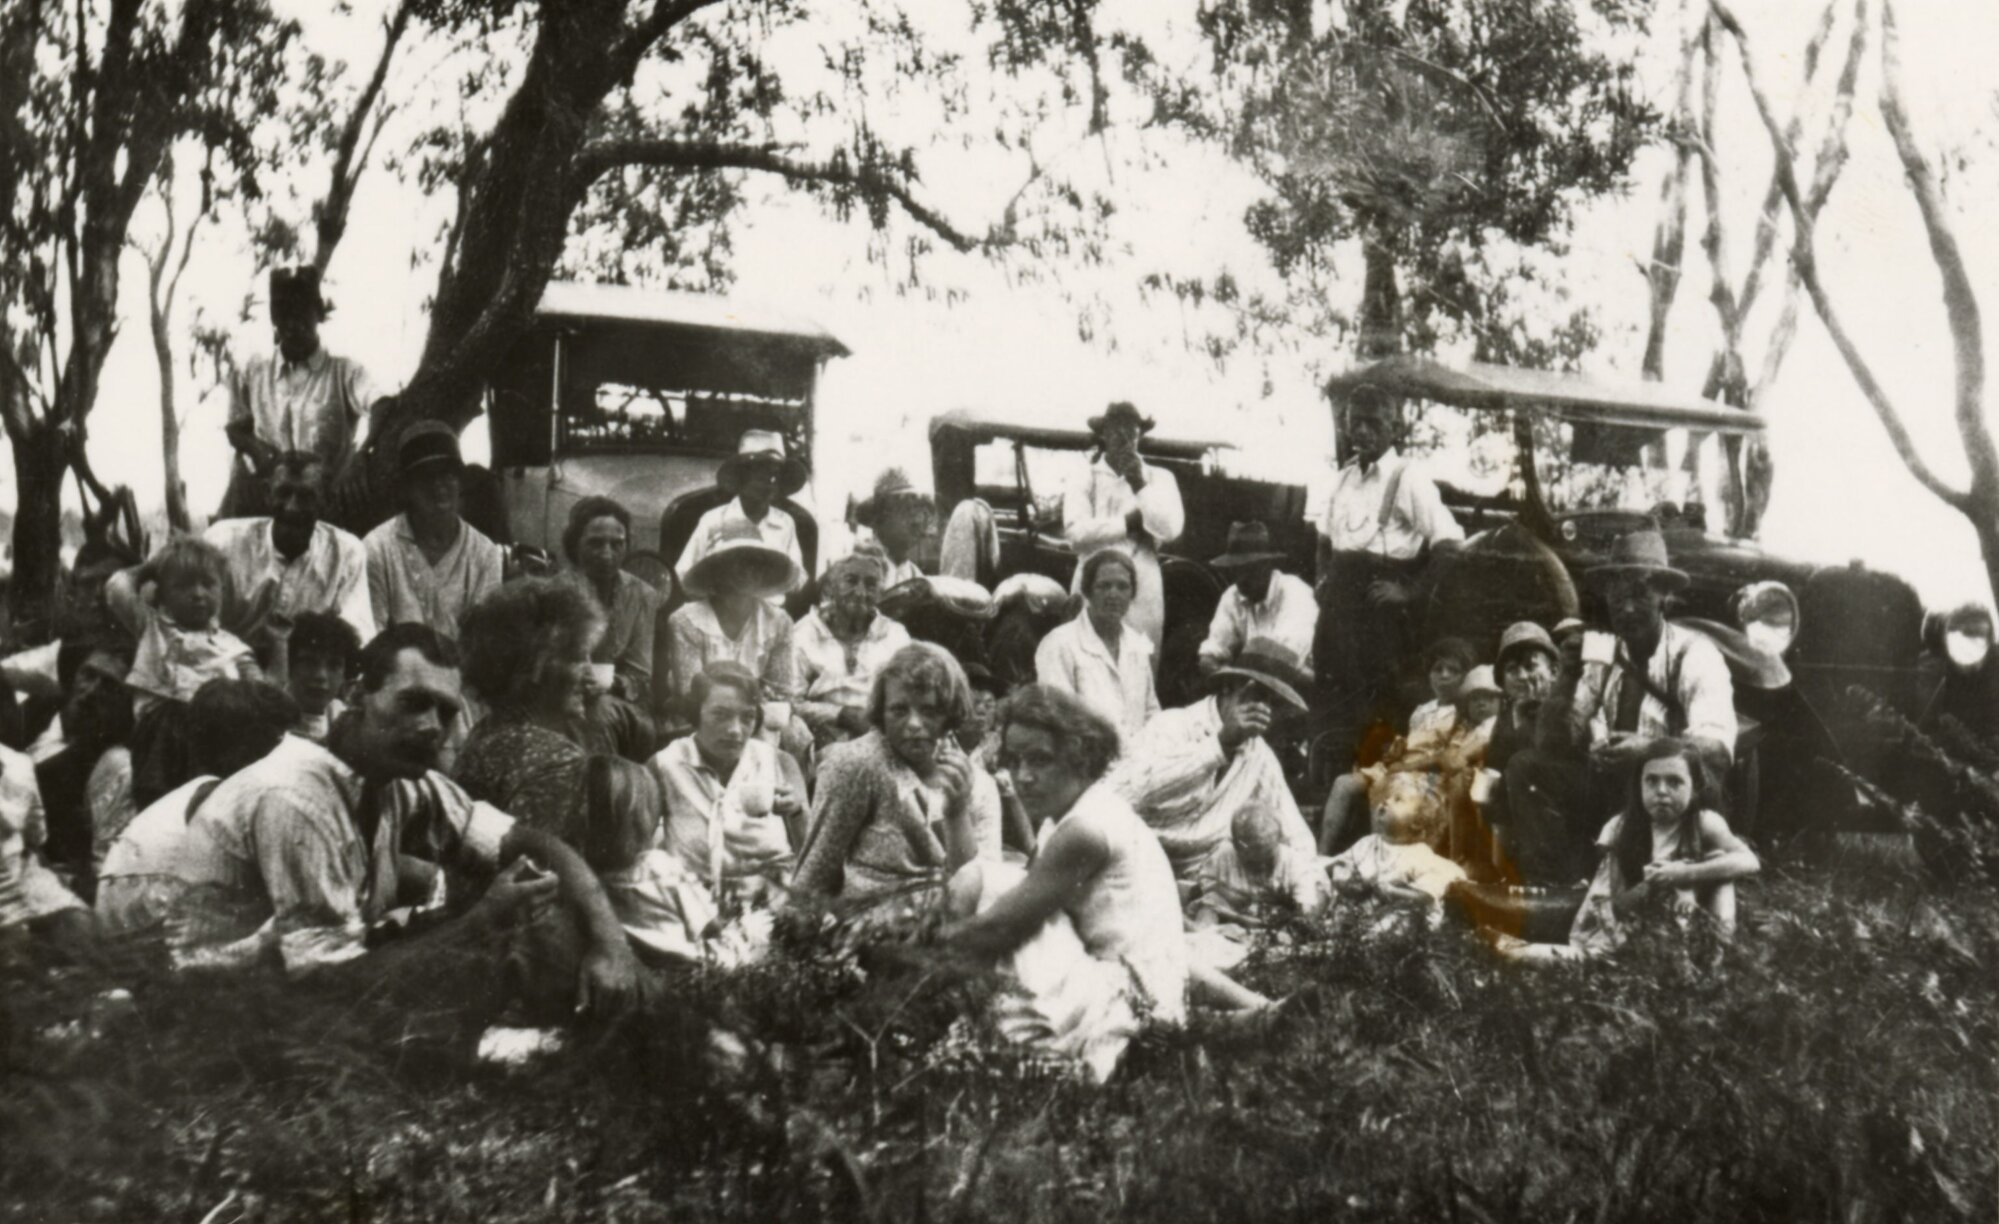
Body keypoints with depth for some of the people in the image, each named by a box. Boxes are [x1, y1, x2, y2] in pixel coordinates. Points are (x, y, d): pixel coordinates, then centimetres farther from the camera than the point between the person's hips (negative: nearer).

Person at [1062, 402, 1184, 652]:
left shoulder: (1159, 478, 12)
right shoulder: (1084, 478, 7)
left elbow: (1171, 528, -2)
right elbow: (1076, 529, -8)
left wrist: (1140, 486, -6)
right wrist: (1129, 521, -6)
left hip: (1143, 588, 1)